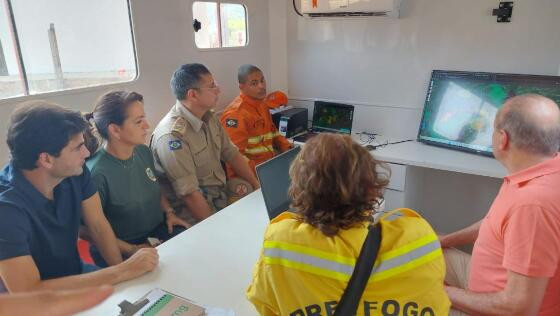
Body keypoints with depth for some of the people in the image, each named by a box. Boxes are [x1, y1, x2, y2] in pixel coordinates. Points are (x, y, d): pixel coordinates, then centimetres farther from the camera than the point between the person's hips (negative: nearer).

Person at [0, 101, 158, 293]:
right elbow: (28, 294, -32)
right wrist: (123, 271, -33)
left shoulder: (75, 172, -11)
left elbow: (99, 226, -3)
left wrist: (121, 269, -18)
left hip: (75, 276, 5)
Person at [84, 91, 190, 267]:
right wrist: (131, 250, -17)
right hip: (122, 253, -6)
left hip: (158, 232, 7)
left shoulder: (143, 151, 0)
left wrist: (169, 212, 4)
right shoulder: (97, 173, -21)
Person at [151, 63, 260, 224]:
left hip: (221, 190, 8)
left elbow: (232, 154, 10)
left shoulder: (209, 118, 4)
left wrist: (258, 187, 4)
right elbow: (190, 194, -24)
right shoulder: (172, 135, -24)